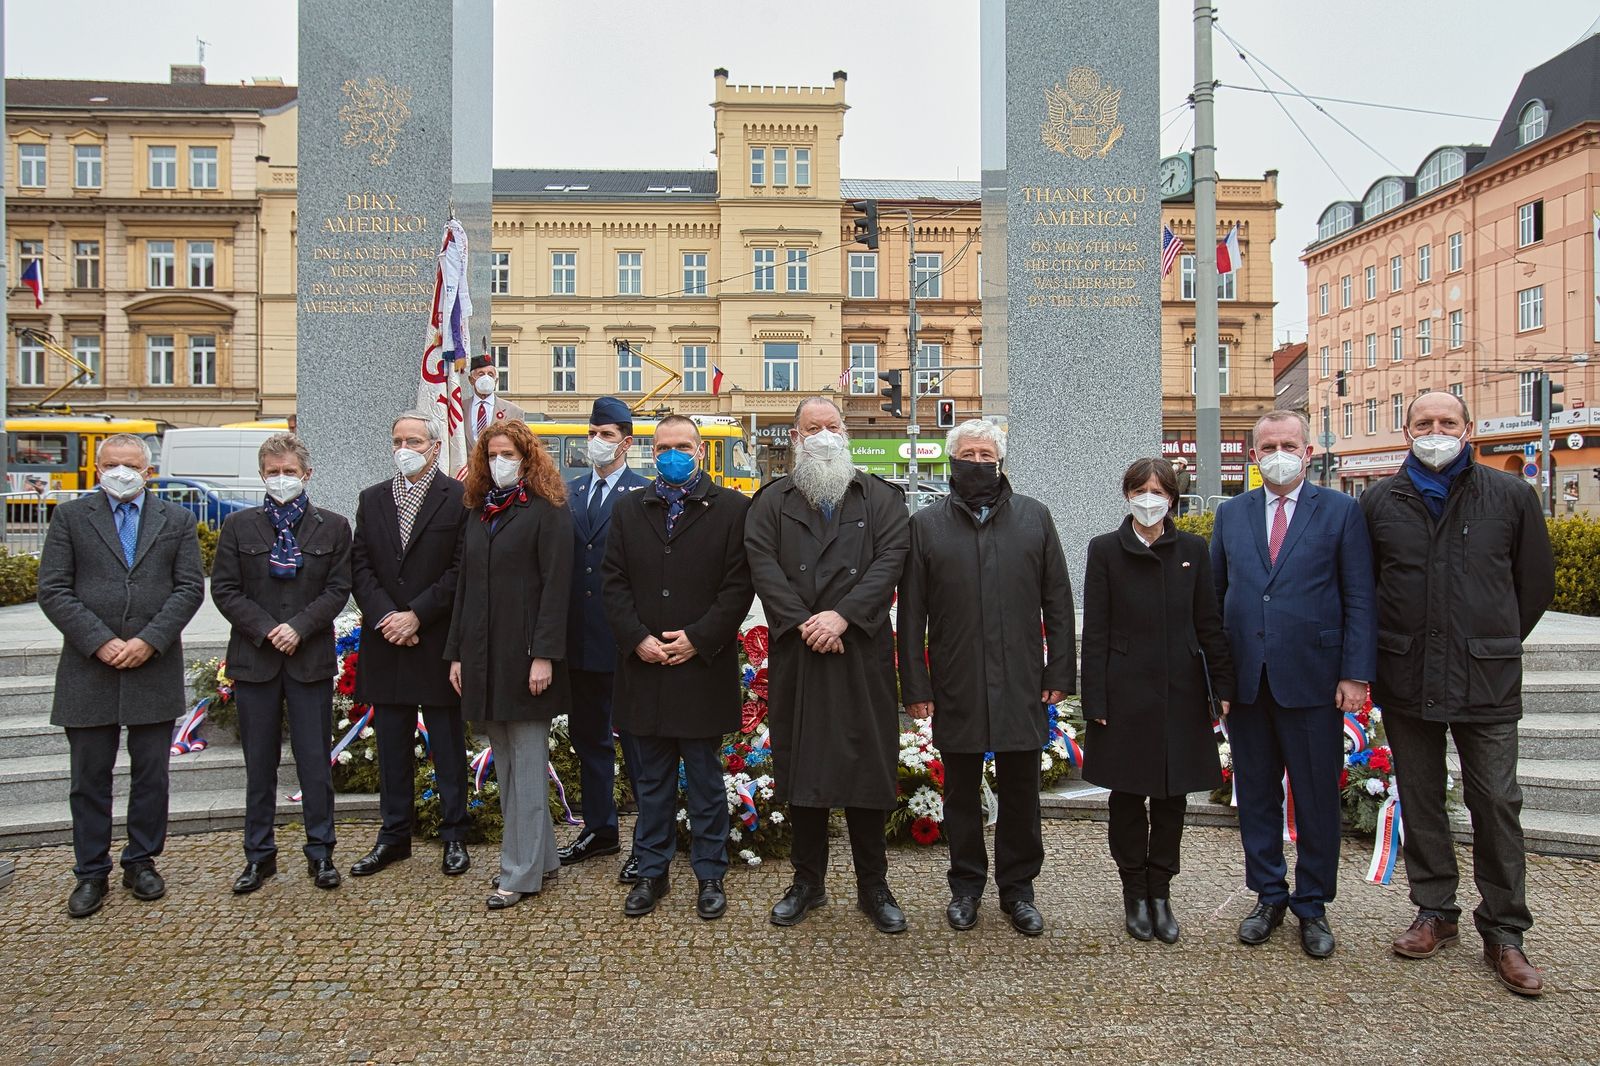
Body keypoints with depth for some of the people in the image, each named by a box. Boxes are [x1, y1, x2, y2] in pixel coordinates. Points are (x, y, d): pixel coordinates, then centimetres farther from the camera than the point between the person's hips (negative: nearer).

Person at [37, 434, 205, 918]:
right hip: (88, 669, 0)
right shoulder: (70, 516, 5)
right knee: (89, 778, 7)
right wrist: (100, 642, -12)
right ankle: (91, 873, 19)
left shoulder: (177, 520, 7)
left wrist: (149, 641, -11)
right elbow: (53, 590, -1)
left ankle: (142, 862, 23)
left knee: (151, 775, 9)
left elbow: (190, 588, 0)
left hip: (155, 668, 1)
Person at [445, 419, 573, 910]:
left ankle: (522, 872, 8)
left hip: (524, 655, -7)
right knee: (505, 760, 13)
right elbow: (465, 585, 15)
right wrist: (456, 652, 11)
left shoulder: (547, 510, -6)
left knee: (526, 760, 0)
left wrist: (544, 655, -18)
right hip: (483, 656, 7)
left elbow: (555, 585, -12)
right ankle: (539, 854, 25)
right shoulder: (479, 512, 14)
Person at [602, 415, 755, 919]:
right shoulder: (629, 509, 10)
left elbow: (739, 585, -6)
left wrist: (699, 639, -13)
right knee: (652, 780, 13)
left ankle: (710, 875, 21)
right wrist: (637, 639, -8)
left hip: (703, 666, -3)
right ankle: (651, 871, 25)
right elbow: (615, 583, 5)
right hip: (644, 668, 3)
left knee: (706, 779, 8)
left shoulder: (731, 508, 0)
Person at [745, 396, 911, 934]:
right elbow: (762, 564, -3)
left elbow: (890, 559, -5)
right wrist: (802, 622, -15)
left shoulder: (880, 497, 8)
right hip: (795, 654, 1)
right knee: (800, 766, 8)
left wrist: (842, 615, -17)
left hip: (862, 652, -1)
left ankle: (873, 885, 18)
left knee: (866, 766, 4)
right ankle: (808, 880, 23)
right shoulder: (773, 501, 10)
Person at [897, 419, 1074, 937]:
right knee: (962, 792, 12)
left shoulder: (1034, 517, 6)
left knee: (1021, 791, 10)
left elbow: (1057, 602, 6)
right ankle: (965, 886, 27)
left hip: (1021, 683, 1)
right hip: (955, 686, 0)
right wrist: (915, 686, -3)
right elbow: (911, 615, 2)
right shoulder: (926, 524, 3)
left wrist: (1059, 673, 0)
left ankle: (1017, 888, 26)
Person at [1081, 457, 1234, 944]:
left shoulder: (1192, 549, 5)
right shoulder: (1105, 549, -1)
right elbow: (1095, 631, -3)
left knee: (1172, 796, 9)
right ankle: (1135, 894, 21)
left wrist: (1223, 684, 1)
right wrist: (1095, 702, -7)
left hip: (1180, 693, 2)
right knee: (1128, 797, 7)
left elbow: (1209, 624, 7)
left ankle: (1160, 893, 22)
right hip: (1126, 692, -2)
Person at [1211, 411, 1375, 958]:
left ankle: (1312, 906, 23)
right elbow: (1214, 594, 11)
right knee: (1256, 794, 11)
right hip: (1246, 681, 3)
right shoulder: (1231, 513, 9)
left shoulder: (1341, 511, 1)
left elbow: (1359, 600, -2)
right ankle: (1268, 896, 27)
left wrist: (1355, 673, -9)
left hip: (1312, 678, -3)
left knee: (1317, 798, 7)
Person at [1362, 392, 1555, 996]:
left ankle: (1504, 932, 15)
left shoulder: (1510, 496, 2)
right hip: (1406, 677, 2)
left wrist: (1497, 644, 10)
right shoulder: (1380, 502, 4)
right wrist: (1383, 651, 9)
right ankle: (1435, 912, 24)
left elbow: (1536, 581, 10)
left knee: (1496, 802, 1)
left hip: (1486, 677, -1)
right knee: (1420, 799, 10)